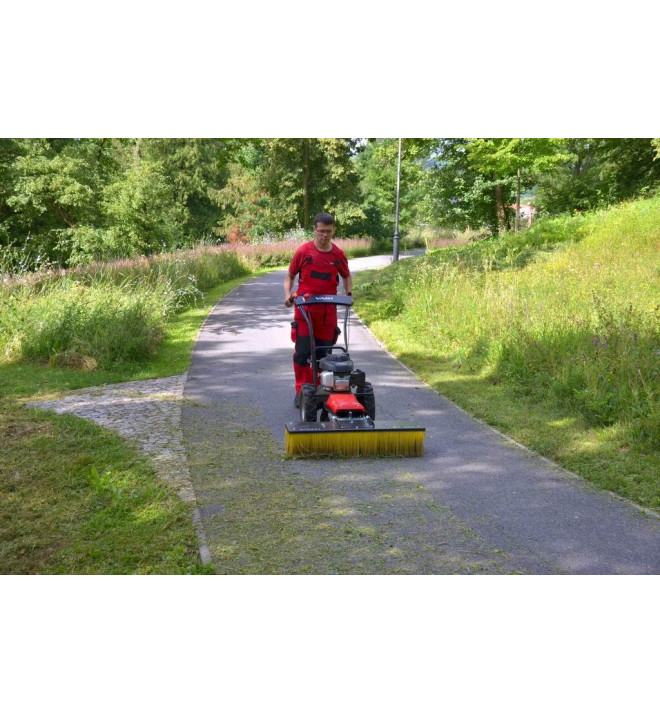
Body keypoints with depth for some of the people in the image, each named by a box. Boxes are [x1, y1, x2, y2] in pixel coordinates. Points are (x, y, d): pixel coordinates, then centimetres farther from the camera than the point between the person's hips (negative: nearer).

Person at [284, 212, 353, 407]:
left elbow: (346, 276, 20)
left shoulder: (339, 255, 3)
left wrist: (349, 293, 2)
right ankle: (302, 392, 5)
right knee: (302, 353, -5)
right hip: (304, 310, -2)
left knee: (323, 354, 8)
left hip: (328, 312, 2)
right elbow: (290, 275, 6)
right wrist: (288, 294, -10)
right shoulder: (303, 251, -3)